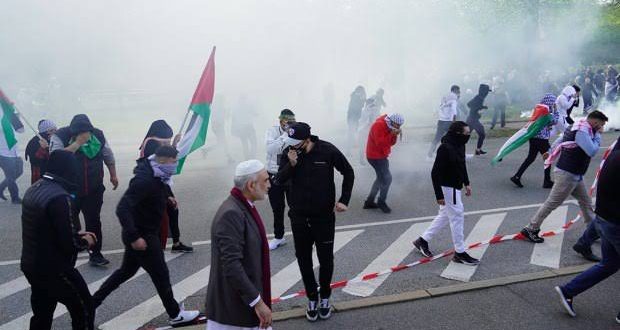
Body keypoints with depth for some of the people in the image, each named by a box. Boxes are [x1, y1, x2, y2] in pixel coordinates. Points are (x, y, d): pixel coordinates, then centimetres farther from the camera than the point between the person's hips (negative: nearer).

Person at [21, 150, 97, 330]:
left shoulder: (34, 189, 4)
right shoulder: (59, 197, -25)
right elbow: (69, 244, -24)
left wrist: (77, 234, 12)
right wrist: (85, 241, -4)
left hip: (31, 265, 9)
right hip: (54, 269, -9)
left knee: (41, 315, 21)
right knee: (84, 309, 9)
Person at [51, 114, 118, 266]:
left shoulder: (98, 135, -3)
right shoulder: (60, 136, -13)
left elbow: (108, 155, 12)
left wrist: (113, 175, 17)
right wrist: (77, 143, -31)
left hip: (94, 189, 2)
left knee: (94, 221, 5)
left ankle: (95, 254, 15)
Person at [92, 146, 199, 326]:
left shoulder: (156, 176, 1)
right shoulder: (144, 180, -28)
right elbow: (122, 208, -33)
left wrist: (166, 199, 8)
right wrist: (134, 237, -32)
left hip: (146, 232, 10)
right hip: (142, 236, -9)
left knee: (126, 270, 23)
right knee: (161, 274, 5)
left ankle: (93, 302, 34)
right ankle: (175, 315, 22)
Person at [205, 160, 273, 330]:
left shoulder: (244, 206, 6)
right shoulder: (231, 214, -23)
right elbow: (231, 265, -27)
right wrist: (258, 302, -24)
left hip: (246, 300, 9)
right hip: (234, 306, -9)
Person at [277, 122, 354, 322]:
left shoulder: (328, 151, -15)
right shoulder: (288, 152, -8)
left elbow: (348, 173, -3)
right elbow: (280, 179, -7)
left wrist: (344, 200, -9)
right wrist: (291, 164, -25)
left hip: (324, 216, -2)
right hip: (299, 217, 2)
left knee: (326, 259, 10)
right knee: (303, 259, 11)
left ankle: (325, 297, 32)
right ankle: (312, 298, 30)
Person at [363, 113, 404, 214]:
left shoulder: (388, 126, 9)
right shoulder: (379, 125, -21)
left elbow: (391, 143, 10)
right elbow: (380, 142, -28)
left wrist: (395, 135, -8)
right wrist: (391, 134, -26)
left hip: (381, 155, 10)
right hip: (375, 156, -10)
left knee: (381, 178, 18)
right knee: (387, 178, -6)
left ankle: (369, 202, 26)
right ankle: (381, 202, 10)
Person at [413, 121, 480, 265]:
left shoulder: (460, 145, 4)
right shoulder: (445, 148, -25)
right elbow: (435, 173, -24)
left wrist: (466, 183, 19)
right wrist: (439, 195, -23)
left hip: (455, 187, 10)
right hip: (447, 188, -10)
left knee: (445, 216, 19)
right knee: (457, 217, -2)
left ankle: (422, 241, 31)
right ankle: (460, 253, 11)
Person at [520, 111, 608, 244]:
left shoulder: (576, 128, 12)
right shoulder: (582, 132, -19)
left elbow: (556, 144, 17)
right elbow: (592, 151, -24)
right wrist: (597, 135, -11)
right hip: (567, 175, -10)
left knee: (586, 202, 16)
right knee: (552, 203, -3)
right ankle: (530, 229, 4)